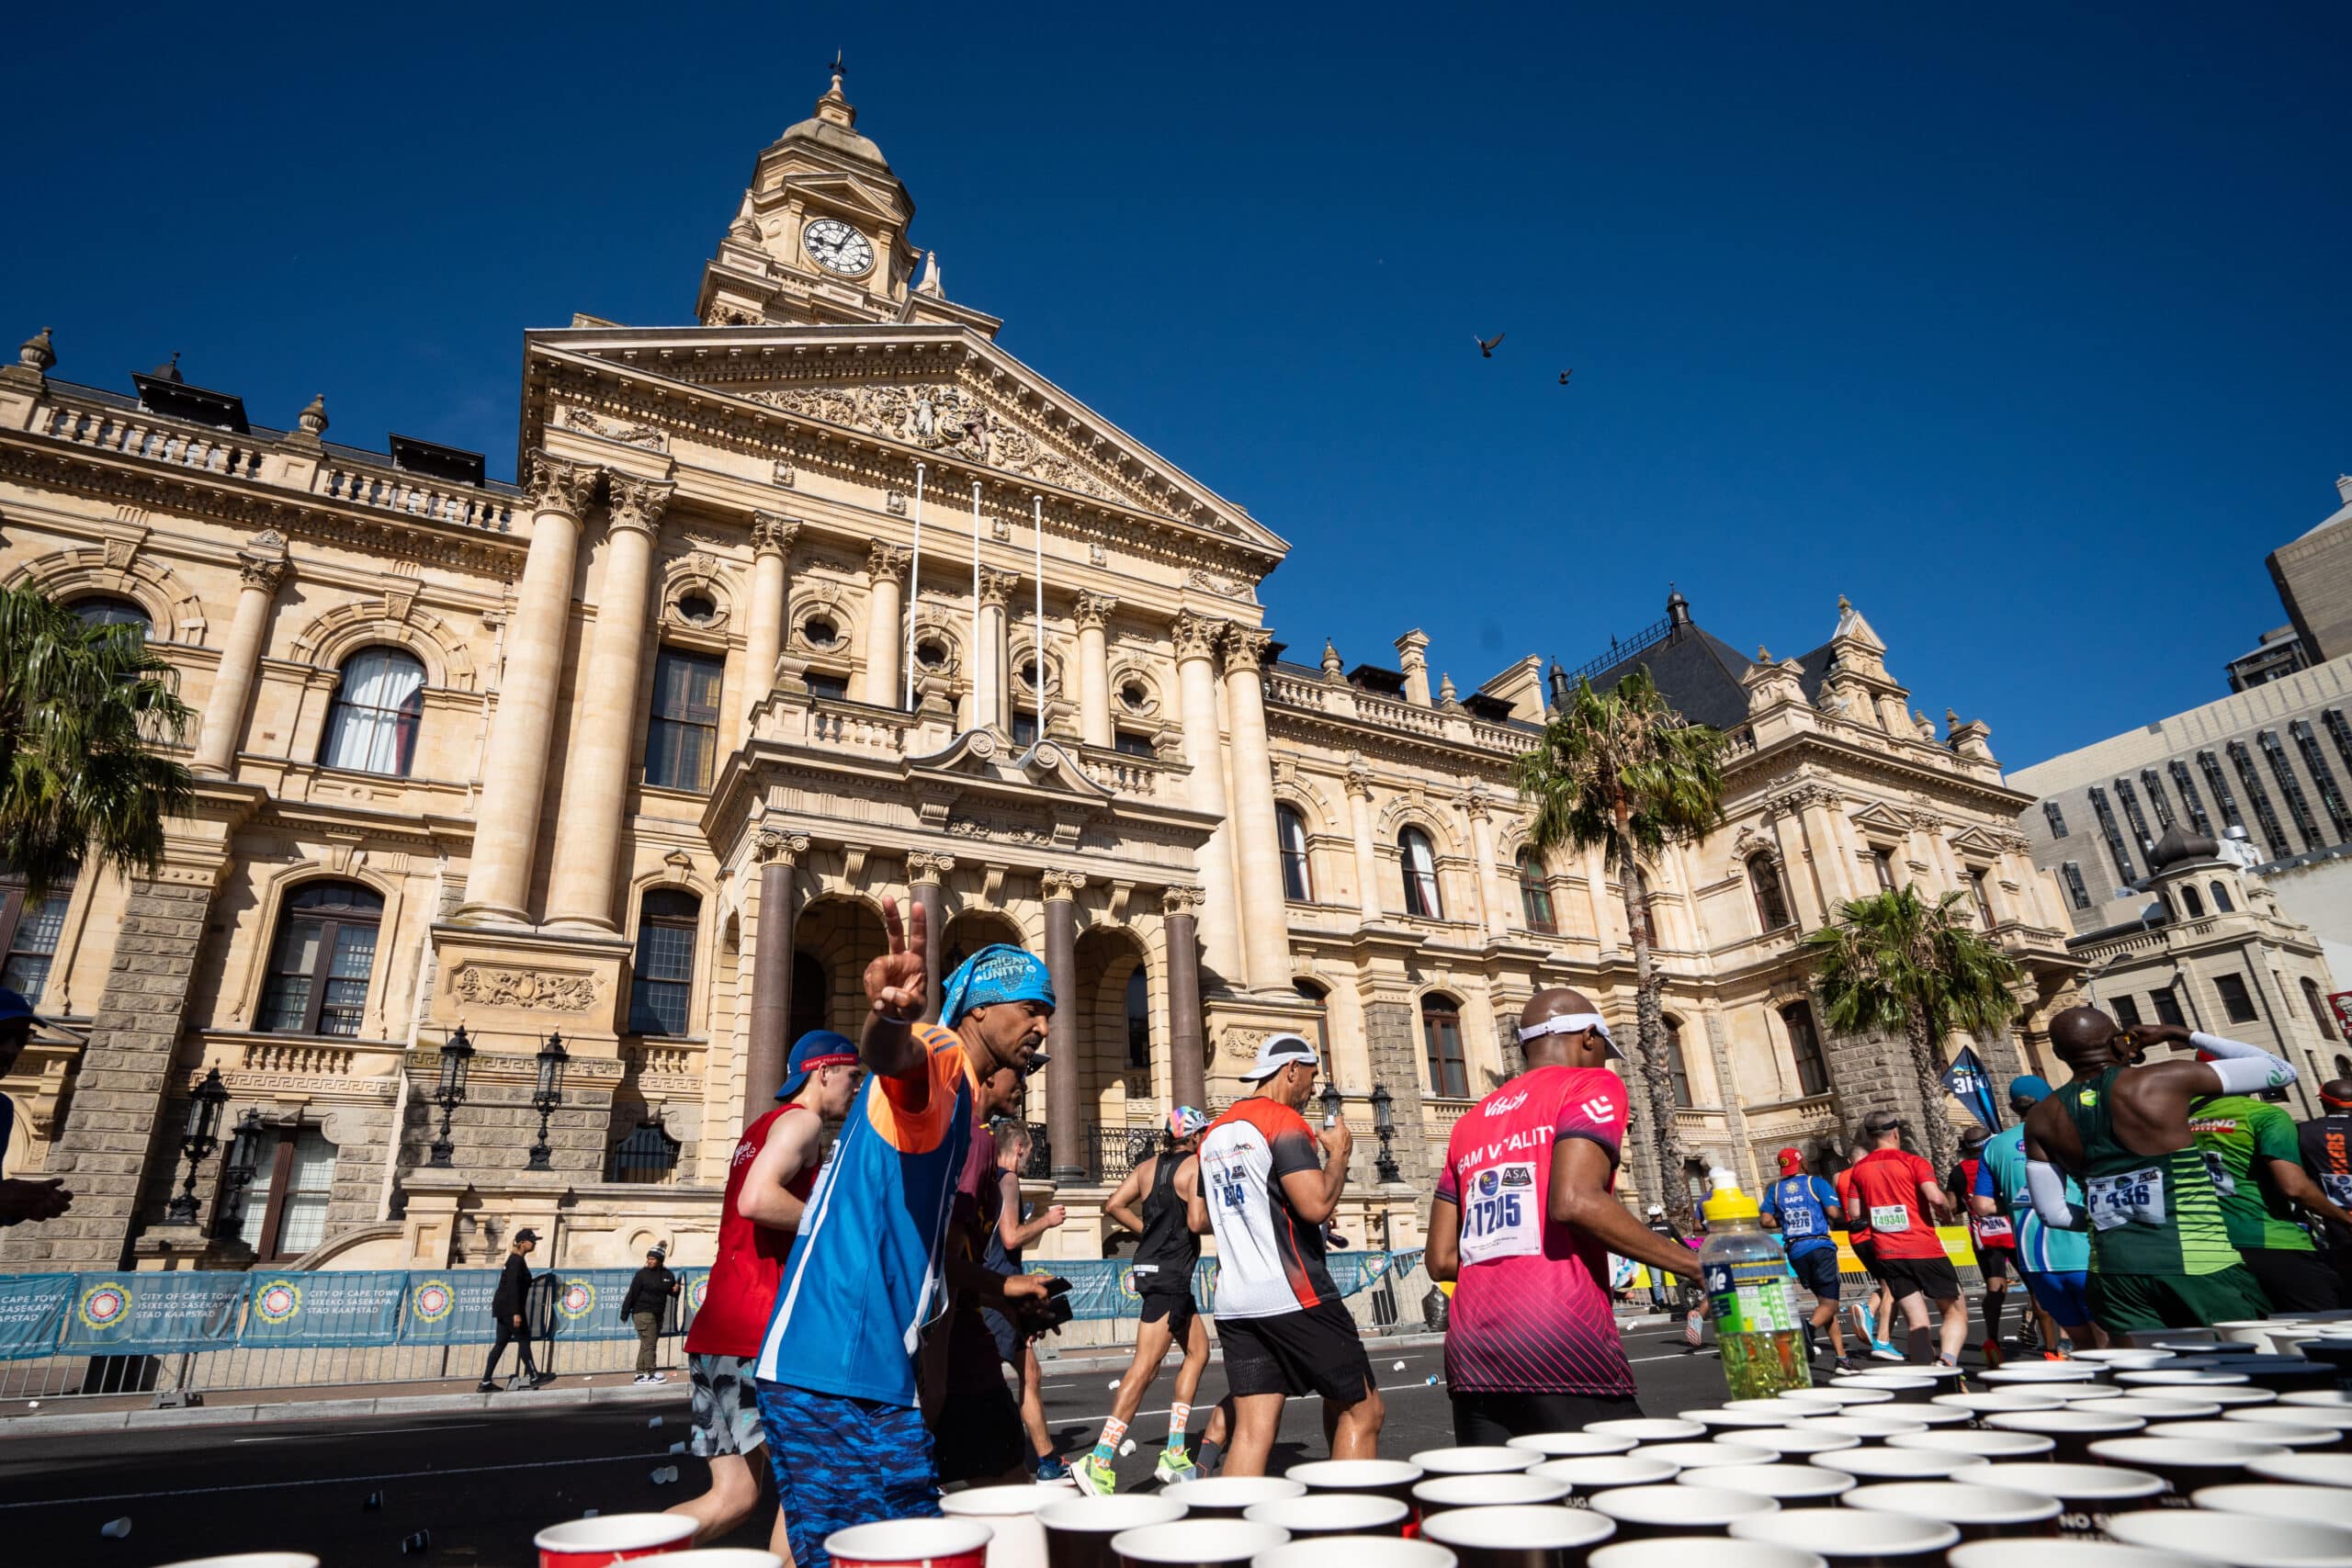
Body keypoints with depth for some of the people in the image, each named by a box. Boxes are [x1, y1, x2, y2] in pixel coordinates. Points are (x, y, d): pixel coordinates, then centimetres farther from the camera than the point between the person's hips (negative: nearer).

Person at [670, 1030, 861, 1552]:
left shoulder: (761, 1128, 23)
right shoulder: (802, 1121, -7)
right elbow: (757, 1200, -22)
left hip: (714, 1332, 9)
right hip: (757, 1330, -9)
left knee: (734, 1497, 10)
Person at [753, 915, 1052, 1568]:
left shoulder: (961, 1098, 20)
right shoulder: (940, 1058, -10)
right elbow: (892, 1059, -37)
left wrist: (996, 1285, 36)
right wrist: (889, 1020, -58)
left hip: (885, 1375, 10)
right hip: (829, 1368, -10)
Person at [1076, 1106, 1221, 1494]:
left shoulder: (1148, 1166, 11)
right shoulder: (1195, 1166, -9)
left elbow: (1114, 1206, 7)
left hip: (1150, 1267, 8)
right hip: (1171, 1275, -8)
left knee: (1198, 1351, 17)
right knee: (1145, 1369, -7)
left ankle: (1174, 1454, 18)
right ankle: (1099, 1461, -9)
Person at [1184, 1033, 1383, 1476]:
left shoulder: (1214, 1132, 15)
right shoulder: (1284, 1121, -10)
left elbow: (1197, 1220, 19)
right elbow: (1317, 1204, -20)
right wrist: (1339, 1152, -4)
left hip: (1234, 1303, 7)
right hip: (1294, 1298, -7)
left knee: (1252, 1429, 6)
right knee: (1361, 1410, 8)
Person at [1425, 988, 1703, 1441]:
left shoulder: (1471, 1121, 20)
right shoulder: (1591, 1085, 3)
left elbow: (1440, 1260, 16)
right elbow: (1575, 1201, -16)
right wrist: (1696, 1263, -7)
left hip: (1471, 1356, 6)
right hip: (1560, 1348, -6)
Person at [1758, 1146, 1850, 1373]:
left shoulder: (1775, 1189, 11)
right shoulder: (1816, 1183, 0)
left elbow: (1766, 1220, 6)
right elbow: (1835, 1213, -10)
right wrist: (1838, 1222, 12)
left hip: (1795, 1250, 5)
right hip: (1820, 1245, -5)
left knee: (1825, 1301, 15)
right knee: (1829, 1302, -5)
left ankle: (1841, 1356, 9)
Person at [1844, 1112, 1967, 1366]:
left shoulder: (1859, 1169, 9)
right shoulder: (1913, 1162, -4)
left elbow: (1856, 1213, 9)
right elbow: (1935, 1197, -18)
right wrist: (1947, 1208, 3)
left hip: (1888, 1254, 4)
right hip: (1924, 1249, -4)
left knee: (1917, 1321, 7)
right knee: (1956, 1311, 7)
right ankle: (1947, 1361, -17)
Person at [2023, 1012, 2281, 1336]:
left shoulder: (2041, 1119, 5)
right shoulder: (2164, 1079, -6)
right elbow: (2279, 1070, 9)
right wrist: (2182, 1034, 14)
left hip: (2112, 1265, 3)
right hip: (2195, 1261, -3)